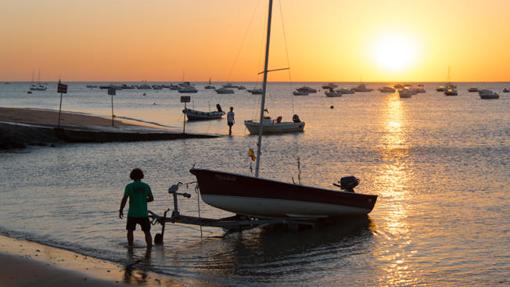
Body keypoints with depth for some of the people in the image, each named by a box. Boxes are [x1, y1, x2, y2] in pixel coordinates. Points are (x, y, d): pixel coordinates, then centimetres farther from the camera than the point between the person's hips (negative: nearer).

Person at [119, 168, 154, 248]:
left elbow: (124, 199, -11)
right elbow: (151, 198, 8)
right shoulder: (146, 186, 0)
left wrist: (121, 211, 0)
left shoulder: (129, 186, -8)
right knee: (147, 232, 9)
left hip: (132, 214, -1)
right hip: (143, 214, 1)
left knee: (130, 231, 19)